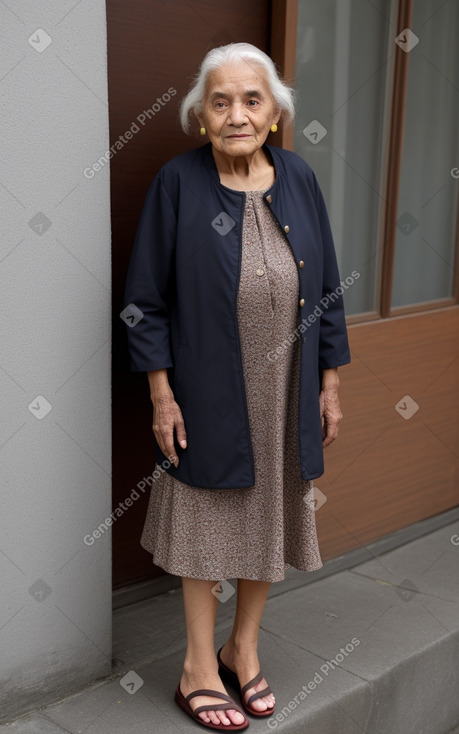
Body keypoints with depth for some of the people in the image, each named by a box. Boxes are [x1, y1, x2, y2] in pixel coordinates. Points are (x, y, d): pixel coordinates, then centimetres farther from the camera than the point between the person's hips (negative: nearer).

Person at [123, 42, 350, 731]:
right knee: (208, 522, 9)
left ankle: (244, 648, 37)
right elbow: (146, 299, -6)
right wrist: (161, 395, -10)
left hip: (286, 393, 4)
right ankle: (199, 666, 28)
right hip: (209, 394, -3)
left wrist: (330, 383, 6)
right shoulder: (177, 182, -8)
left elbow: (326, 289, 6)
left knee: (269, 519, 15)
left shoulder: (298, 178, 1)